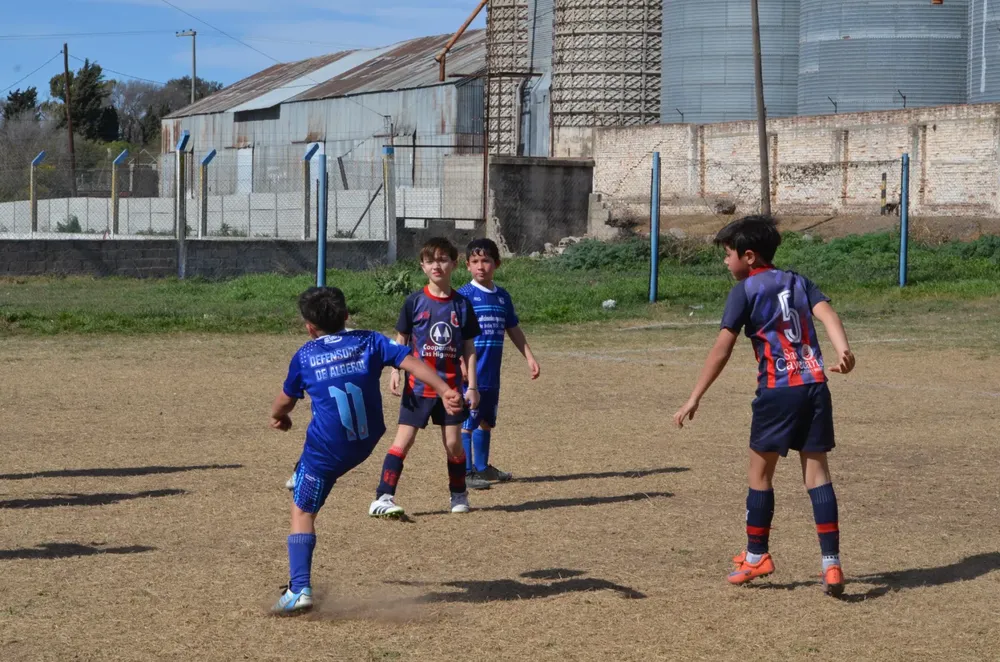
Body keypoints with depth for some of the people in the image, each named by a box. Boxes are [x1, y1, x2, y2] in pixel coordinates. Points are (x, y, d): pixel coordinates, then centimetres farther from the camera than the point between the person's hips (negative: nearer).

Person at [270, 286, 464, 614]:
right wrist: (445, 390, -16)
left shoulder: (304, 356, 0)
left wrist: (278, 416, 38)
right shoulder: (369, 341, 3)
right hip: (366, 443, 4)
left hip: (326, 450, -4)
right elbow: (411, 362, -10)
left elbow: (285, 402, 16)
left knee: (302, 512, 4)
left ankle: (300, 590, -8)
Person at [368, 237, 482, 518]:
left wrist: (472, 385, 3)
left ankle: (459, 495, 24)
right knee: (403, 440, -7)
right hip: (418, 386, -2)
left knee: (453, 443, 4)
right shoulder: (415, 301, -1)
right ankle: (383, 498, -9)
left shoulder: (461, 304, 3)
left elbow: (469, 348, 6)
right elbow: (401, 340, 4)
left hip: (450, 386, 2)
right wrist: (395, 373, -6)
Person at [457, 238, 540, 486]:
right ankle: (466, 472, 3)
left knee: (486, 421, 17)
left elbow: (514, 330, 18)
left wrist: (530, 358, 15)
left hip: (491, 374, 7)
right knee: (467, 422, -3)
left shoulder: (502, 296, 10)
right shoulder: (464, 295, -9)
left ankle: (482, 467, 28)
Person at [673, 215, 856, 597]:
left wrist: (695, 398, -5)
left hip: (777, 390, -5)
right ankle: (831, 564, -4)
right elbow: (826, 313, -2)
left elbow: (721, 350, -6)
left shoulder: (745, 291, 0)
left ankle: (756, 556, 21)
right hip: (815, 386, 5)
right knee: (816, 472, 4)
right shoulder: (798, 282, 17)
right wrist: (843, 350, -18)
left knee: (761, 472, 12)